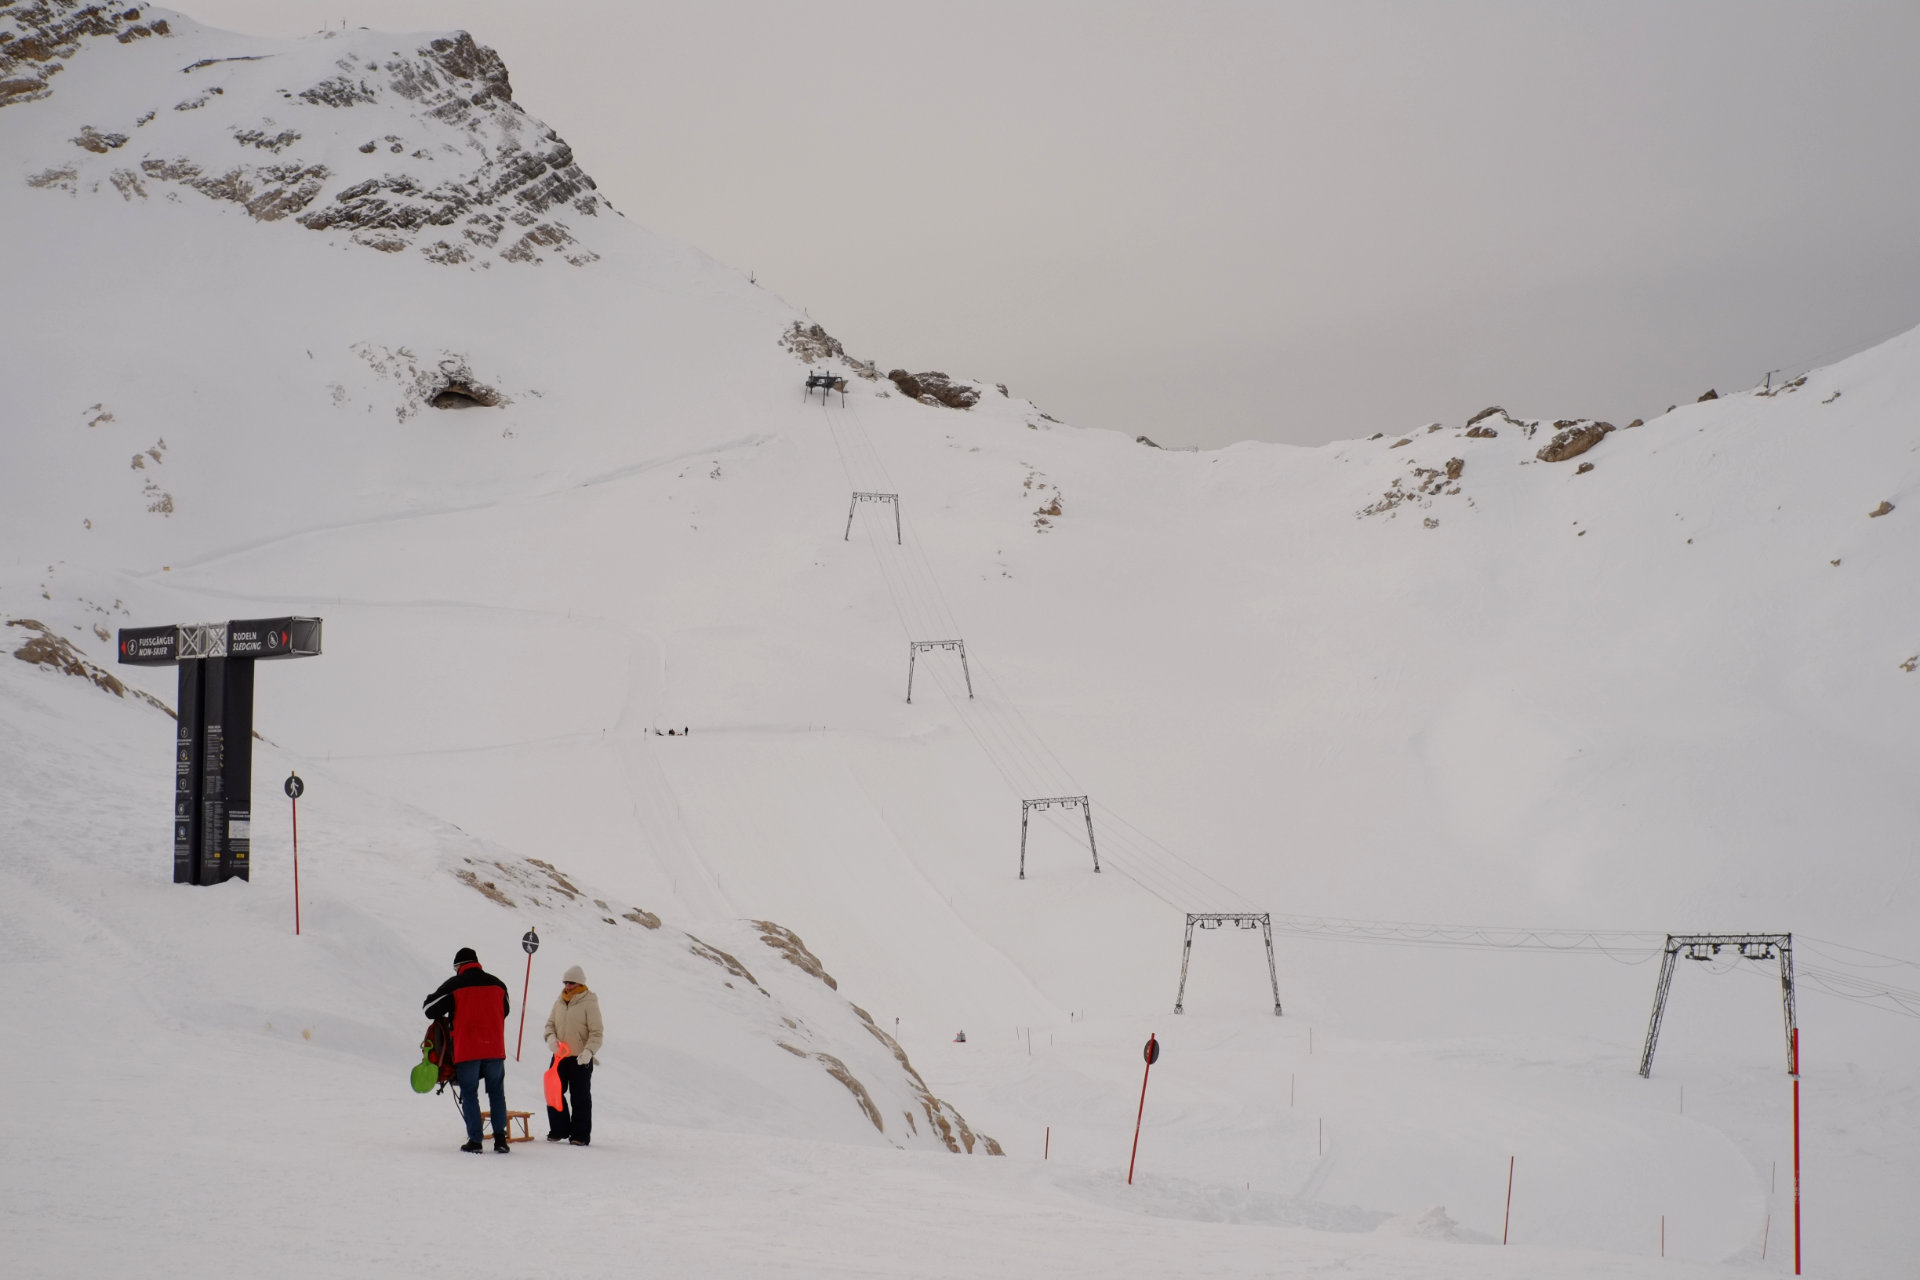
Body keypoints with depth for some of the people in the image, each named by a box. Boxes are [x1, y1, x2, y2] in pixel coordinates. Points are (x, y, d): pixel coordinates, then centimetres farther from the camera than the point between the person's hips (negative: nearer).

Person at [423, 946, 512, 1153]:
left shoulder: (454, 985, -5)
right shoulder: (497, 984, 8)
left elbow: (430, 1009, -2)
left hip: (467, 1050, -3)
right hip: (495, 1049, 3)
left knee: (469, 1095, 6)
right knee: (497, 1093, 13)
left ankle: (475, 1140, 1)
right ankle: (500, 1138, 5)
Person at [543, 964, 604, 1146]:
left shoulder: (589, 1003, -9)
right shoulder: (560, 1002, 8)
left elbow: (596, 1033, -10)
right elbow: (550, 1023, 17)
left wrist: (589, 1051, -24)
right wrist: (551, 1037, -5)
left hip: (581, 1058, -6)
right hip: (559, 1056, 6)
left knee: (580, 1097, 0)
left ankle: (580, 1134, 7)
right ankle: (559, 1130, 21)